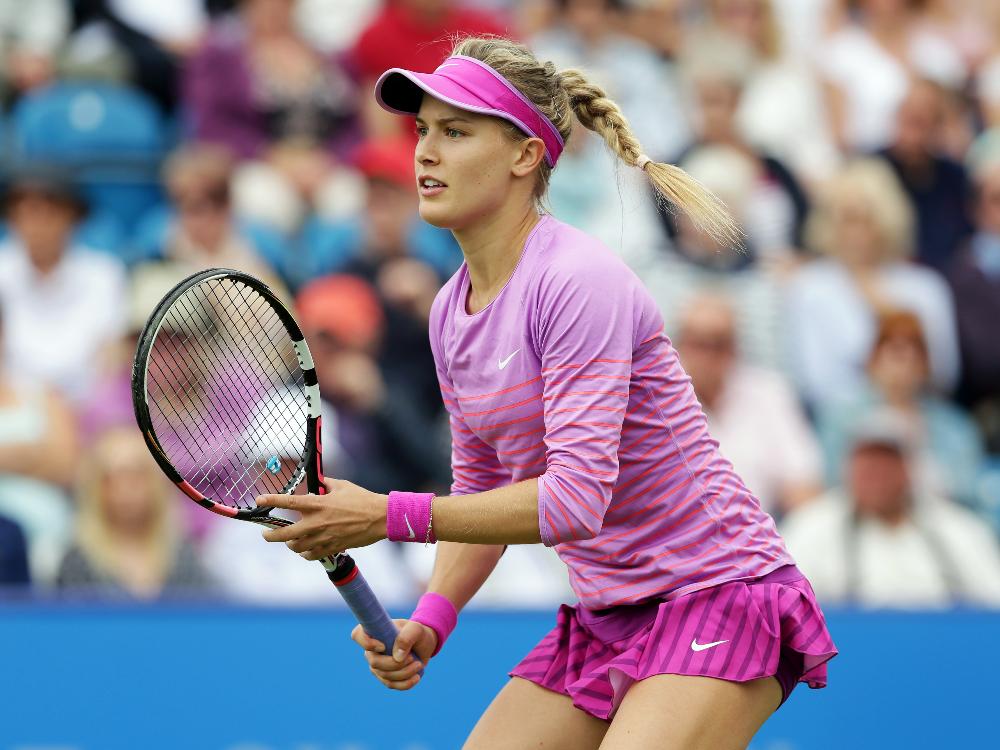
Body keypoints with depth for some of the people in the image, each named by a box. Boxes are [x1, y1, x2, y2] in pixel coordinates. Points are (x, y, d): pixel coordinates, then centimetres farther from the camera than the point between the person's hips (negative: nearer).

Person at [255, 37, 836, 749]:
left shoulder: (580, 282, -20)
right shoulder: (450, 313, 6)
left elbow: (575, 498, -27)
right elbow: (482, 488, 16)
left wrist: (389, 516, -27)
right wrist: (432, 618, 0)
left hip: (720, 598, -8)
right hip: (605, 618, 8)